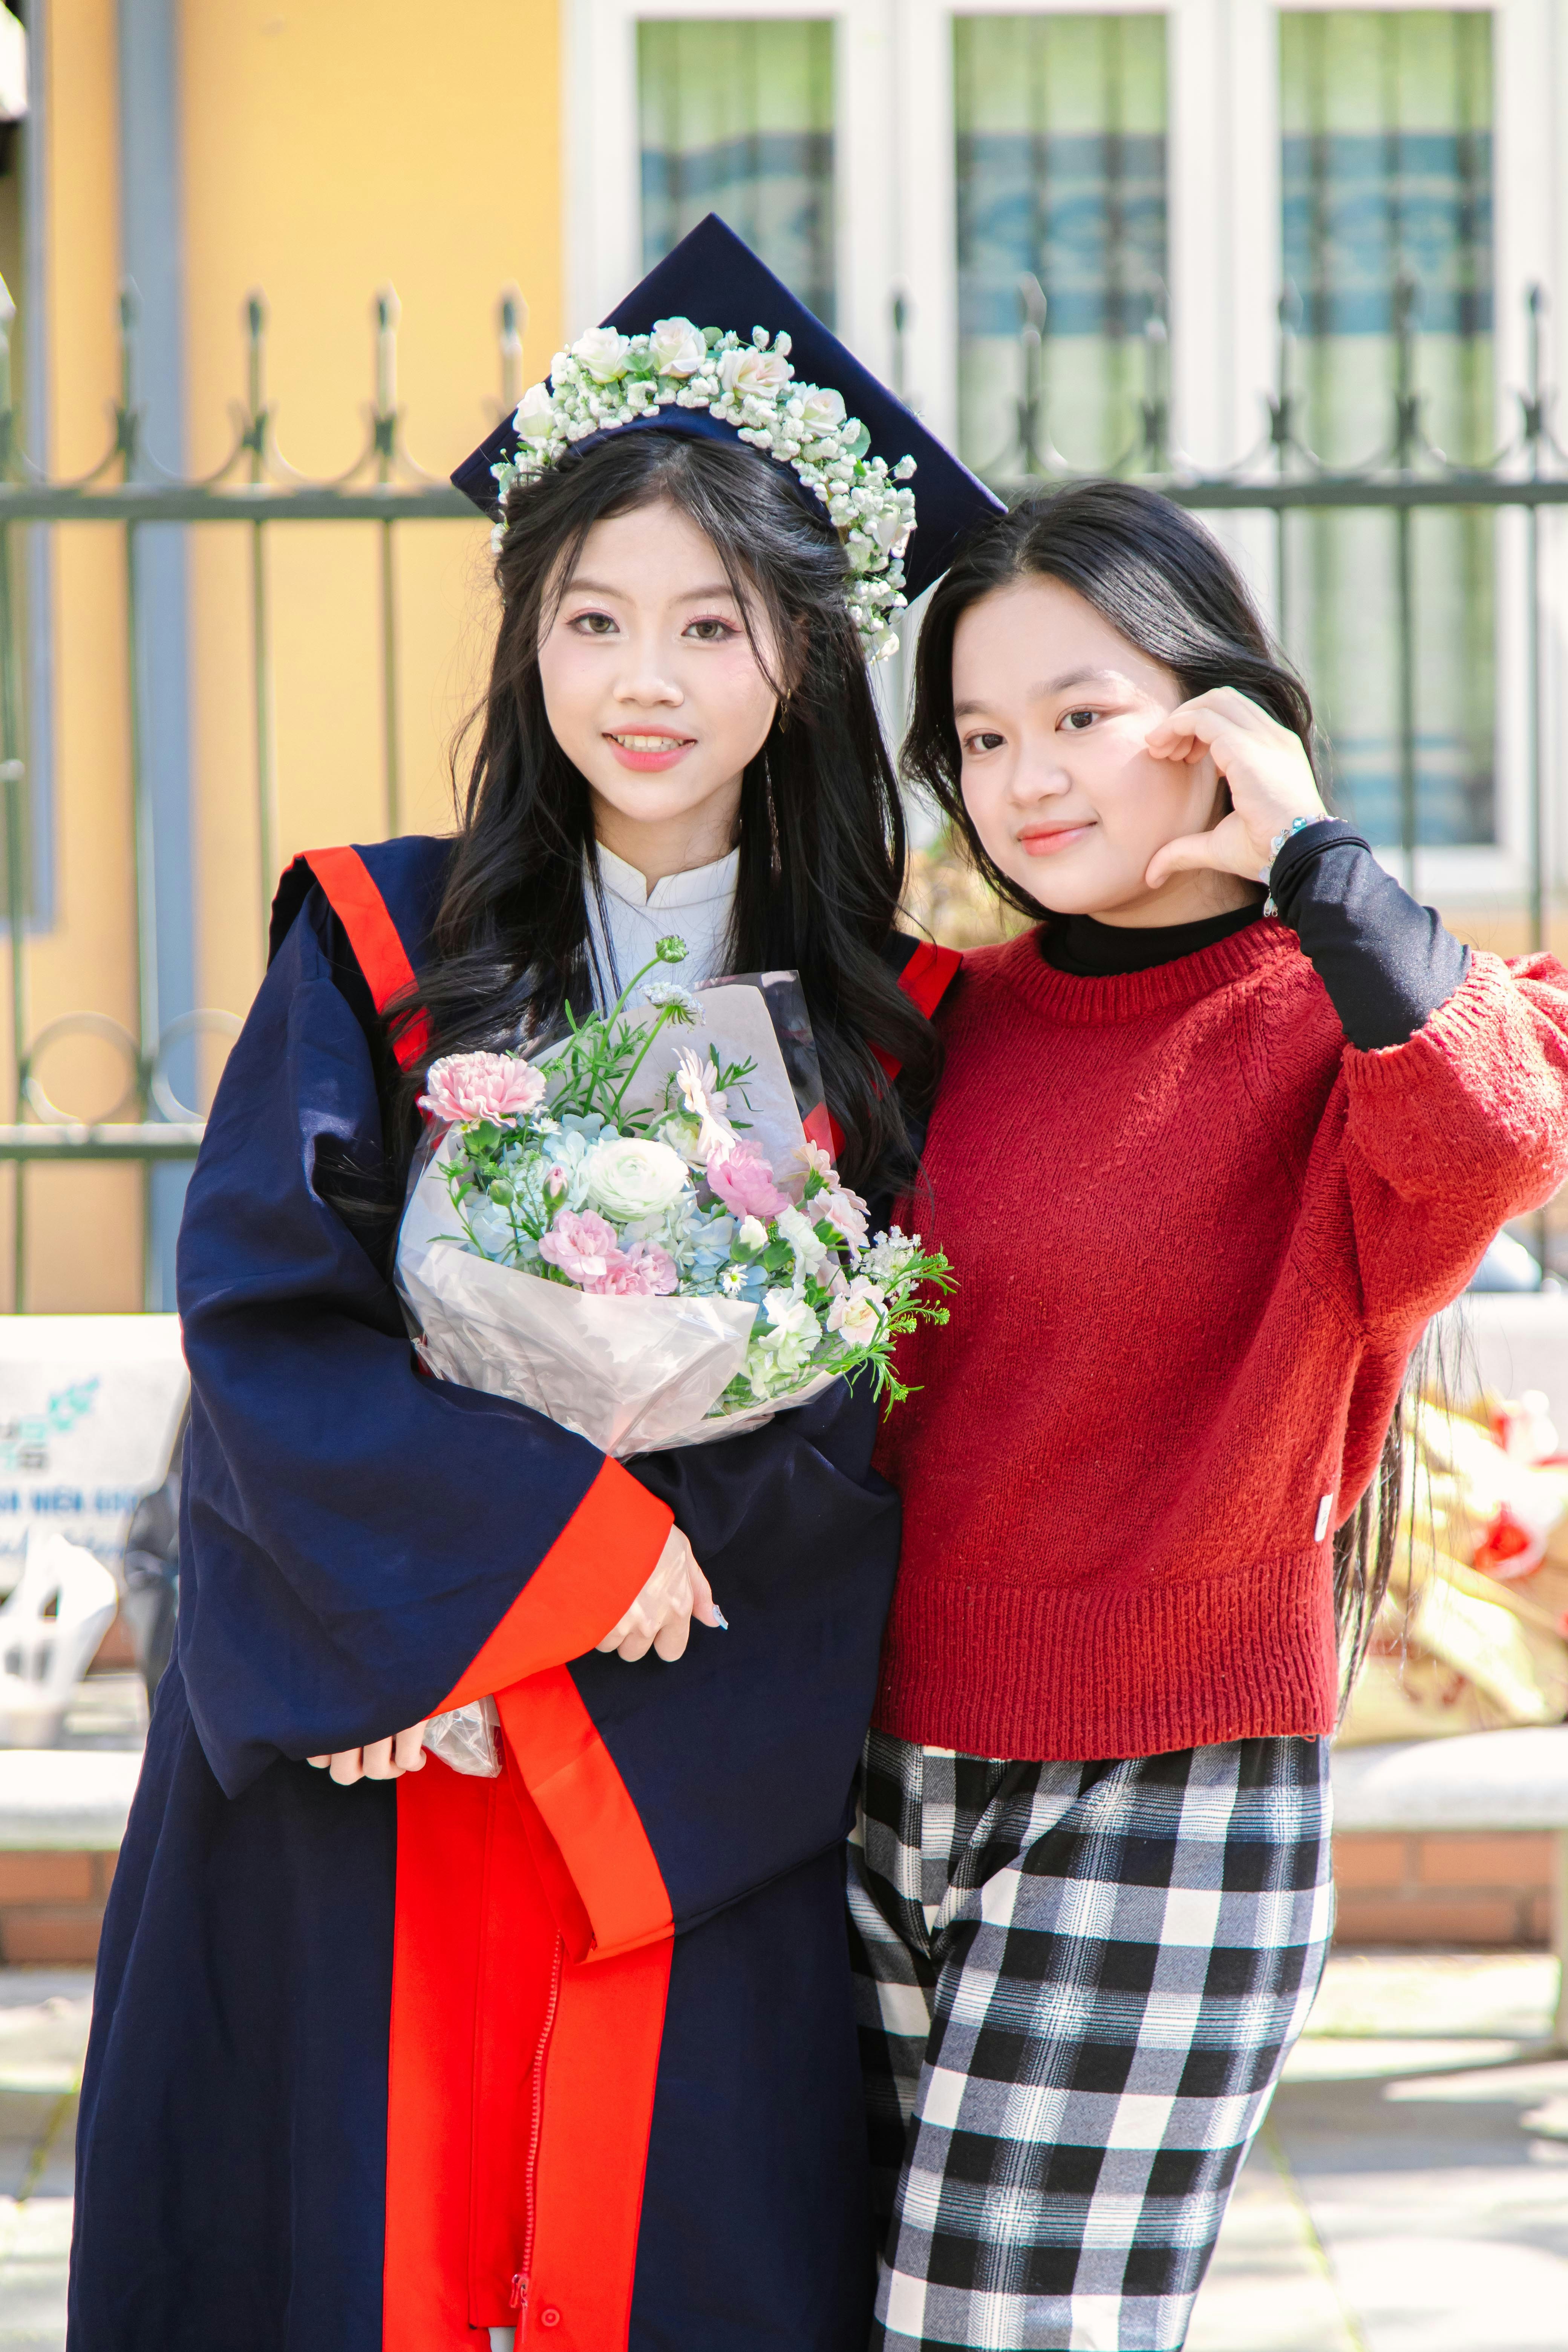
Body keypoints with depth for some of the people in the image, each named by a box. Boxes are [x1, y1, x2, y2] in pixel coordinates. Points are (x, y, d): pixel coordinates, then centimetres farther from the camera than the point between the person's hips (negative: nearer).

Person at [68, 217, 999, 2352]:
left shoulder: (886, 1029, 5)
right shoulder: (382, 952, 2)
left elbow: (869, 1416, -2)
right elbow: (261, 1326, -6)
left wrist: (522, 1642, -12)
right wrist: (577, 1538, -15)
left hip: (706, 1811, 1)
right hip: (363, 1797, -1)